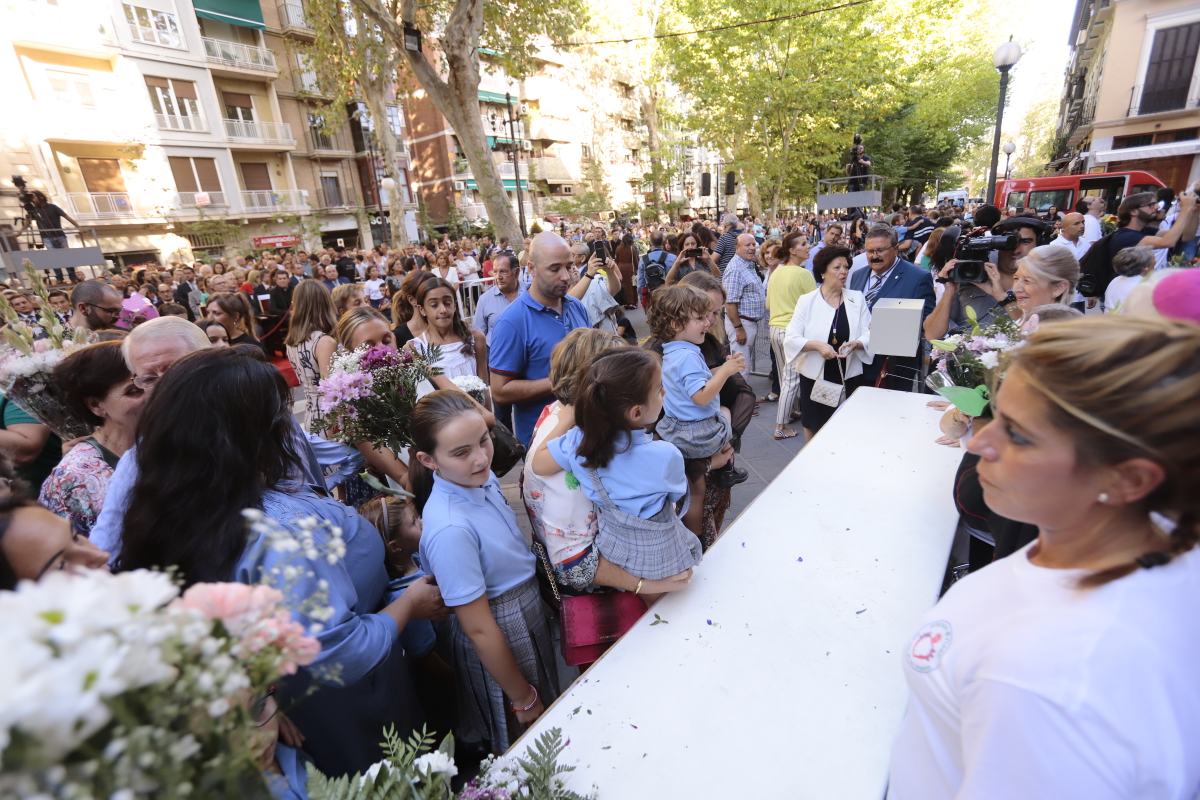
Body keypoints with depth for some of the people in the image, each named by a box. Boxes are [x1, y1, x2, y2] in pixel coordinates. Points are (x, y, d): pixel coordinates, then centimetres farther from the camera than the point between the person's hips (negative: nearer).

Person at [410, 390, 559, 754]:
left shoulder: (481, 478, -13)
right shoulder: (450, 530, -35)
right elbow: (479, 630, -25)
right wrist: (523, 699, -13)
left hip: (530, 613, 7)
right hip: (499, 640, -7)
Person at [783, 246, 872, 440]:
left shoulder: (857, 298, 3)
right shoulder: (807, 301, -4)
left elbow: (869, 335, -2)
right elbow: (791, 339, -10)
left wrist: (855, 344, -23)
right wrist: (817, 345, -24)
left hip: (849, 376, 2)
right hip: (815, 376, -2)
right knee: (814, 426, 11)